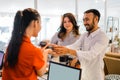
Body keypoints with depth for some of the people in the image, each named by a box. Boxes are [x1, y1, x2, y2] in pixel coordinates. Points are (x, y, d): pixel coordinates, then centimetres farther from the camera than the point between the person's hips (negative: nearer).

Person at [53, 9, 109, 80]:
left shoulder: (102, 37, -18)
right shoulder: (84, 35, 5)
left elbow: (91, 55, -31)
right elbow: (74, 46, -11)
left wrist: (68, 51, -40)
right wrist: (61, 48, -30)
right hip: (82, 74, 6)